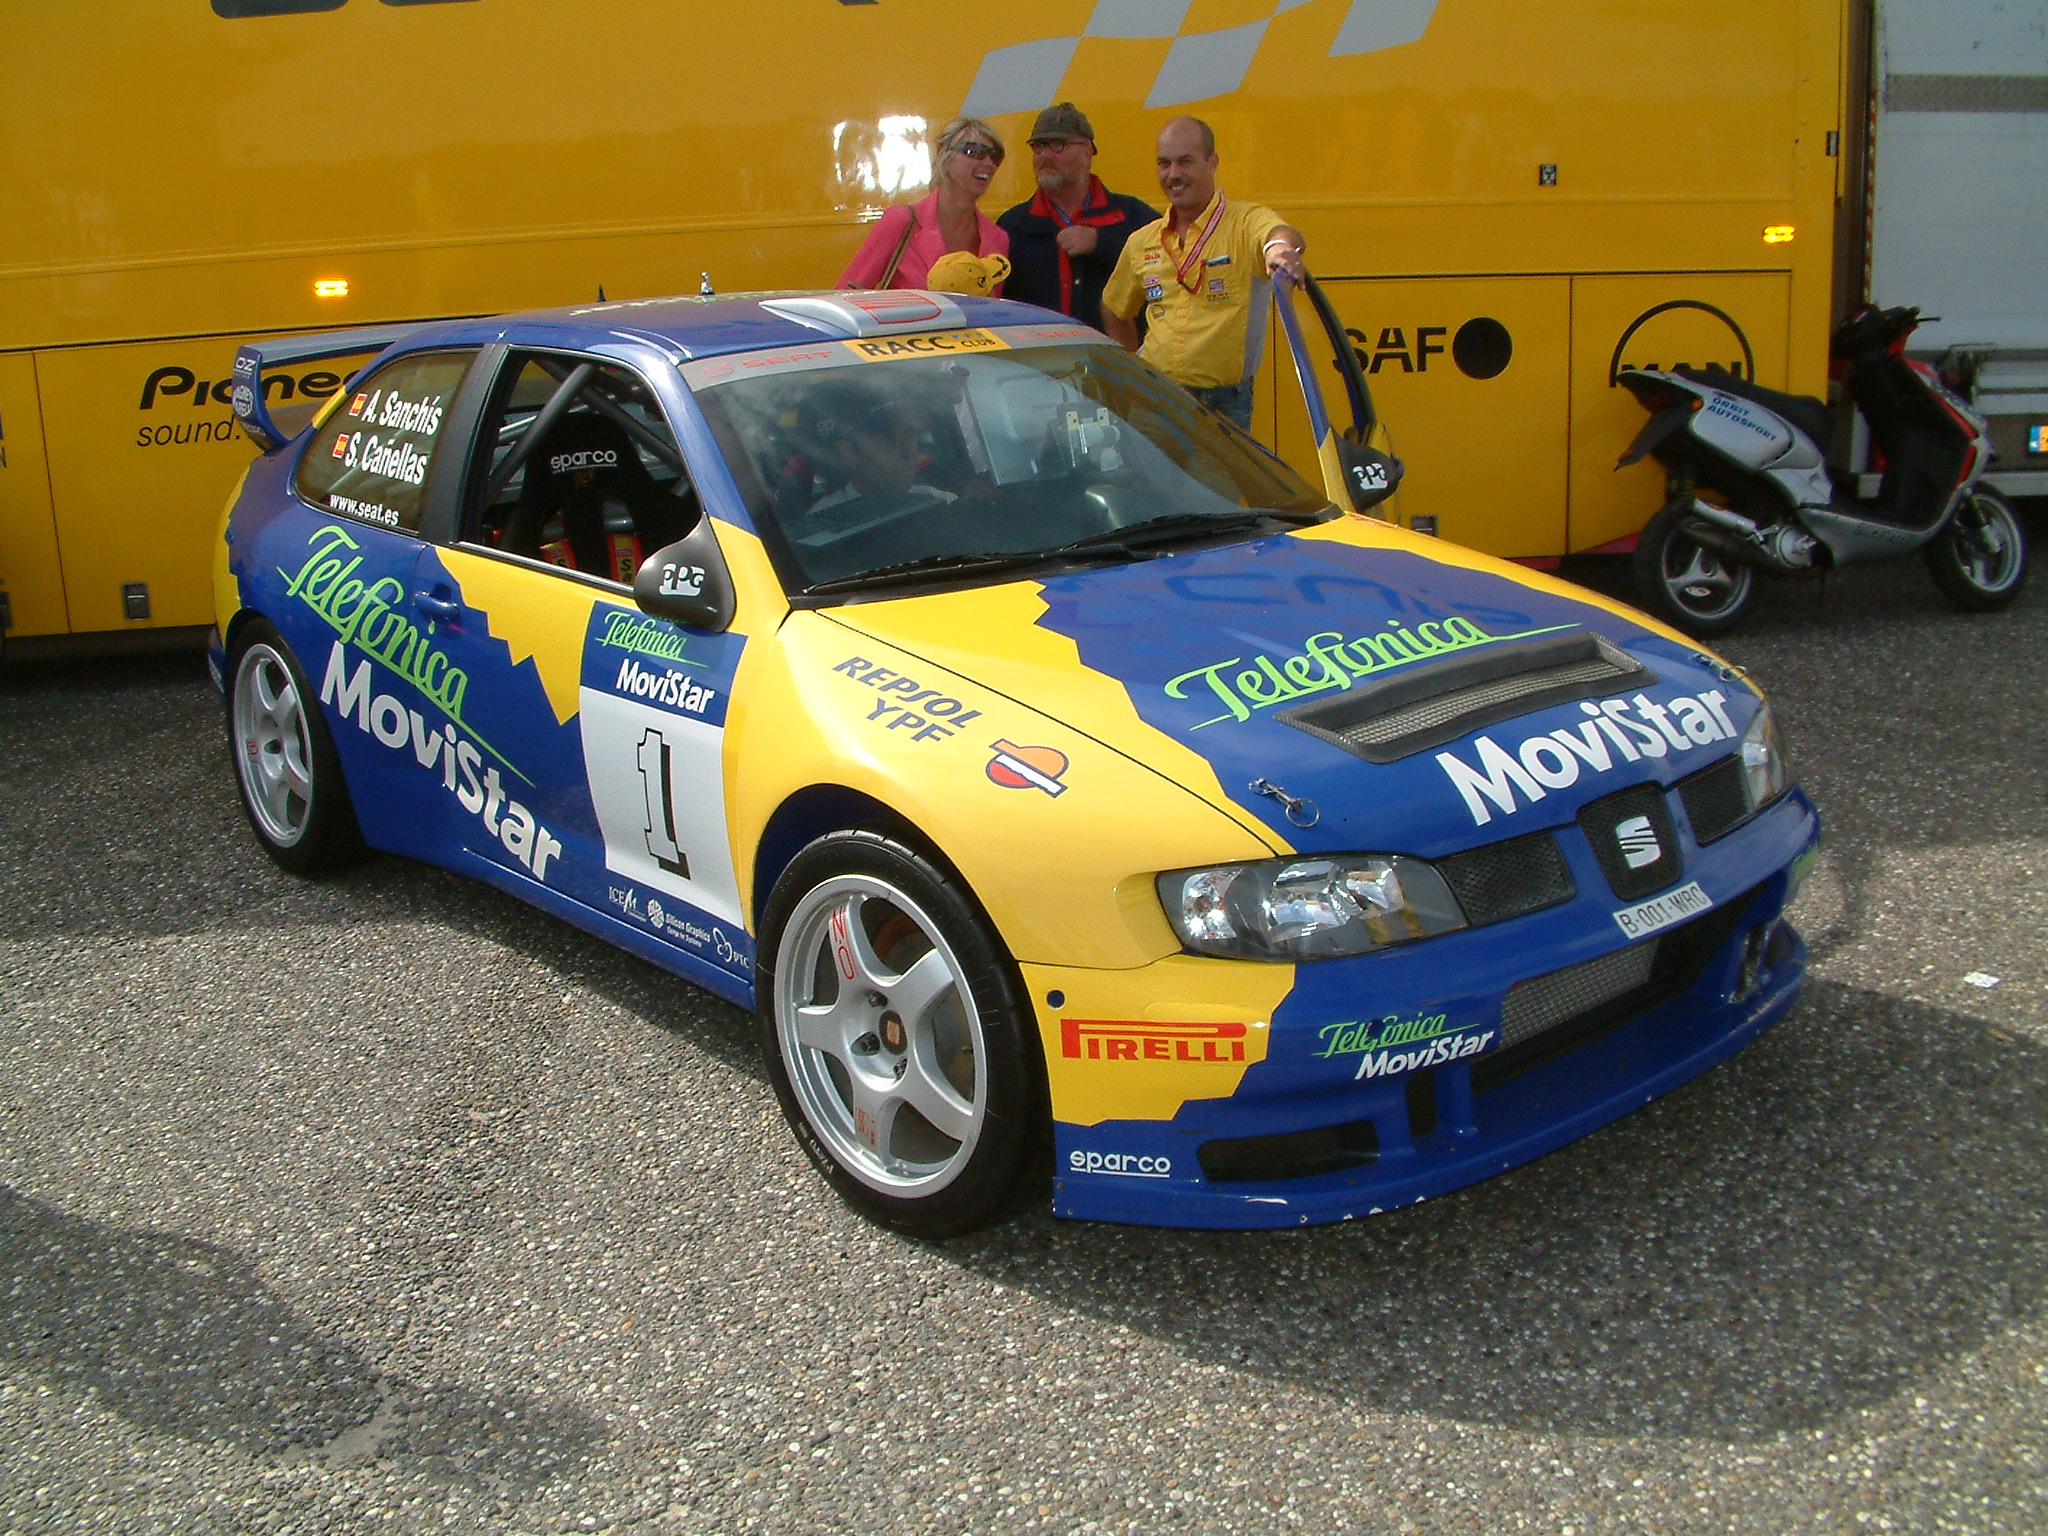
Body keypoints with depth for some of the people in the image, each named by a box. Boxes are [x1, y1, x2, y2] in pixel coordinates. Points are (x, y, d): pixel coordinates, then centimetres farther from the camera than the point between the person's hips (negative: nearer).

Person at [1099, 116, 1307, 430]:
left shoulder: (1246, 222, -4)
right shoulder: (1142, 243, 11)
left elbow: (1281, 233, -28)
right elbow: (1114, 311, 27)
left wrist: (1280, 247, -52)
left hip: (1225, 406, -3)